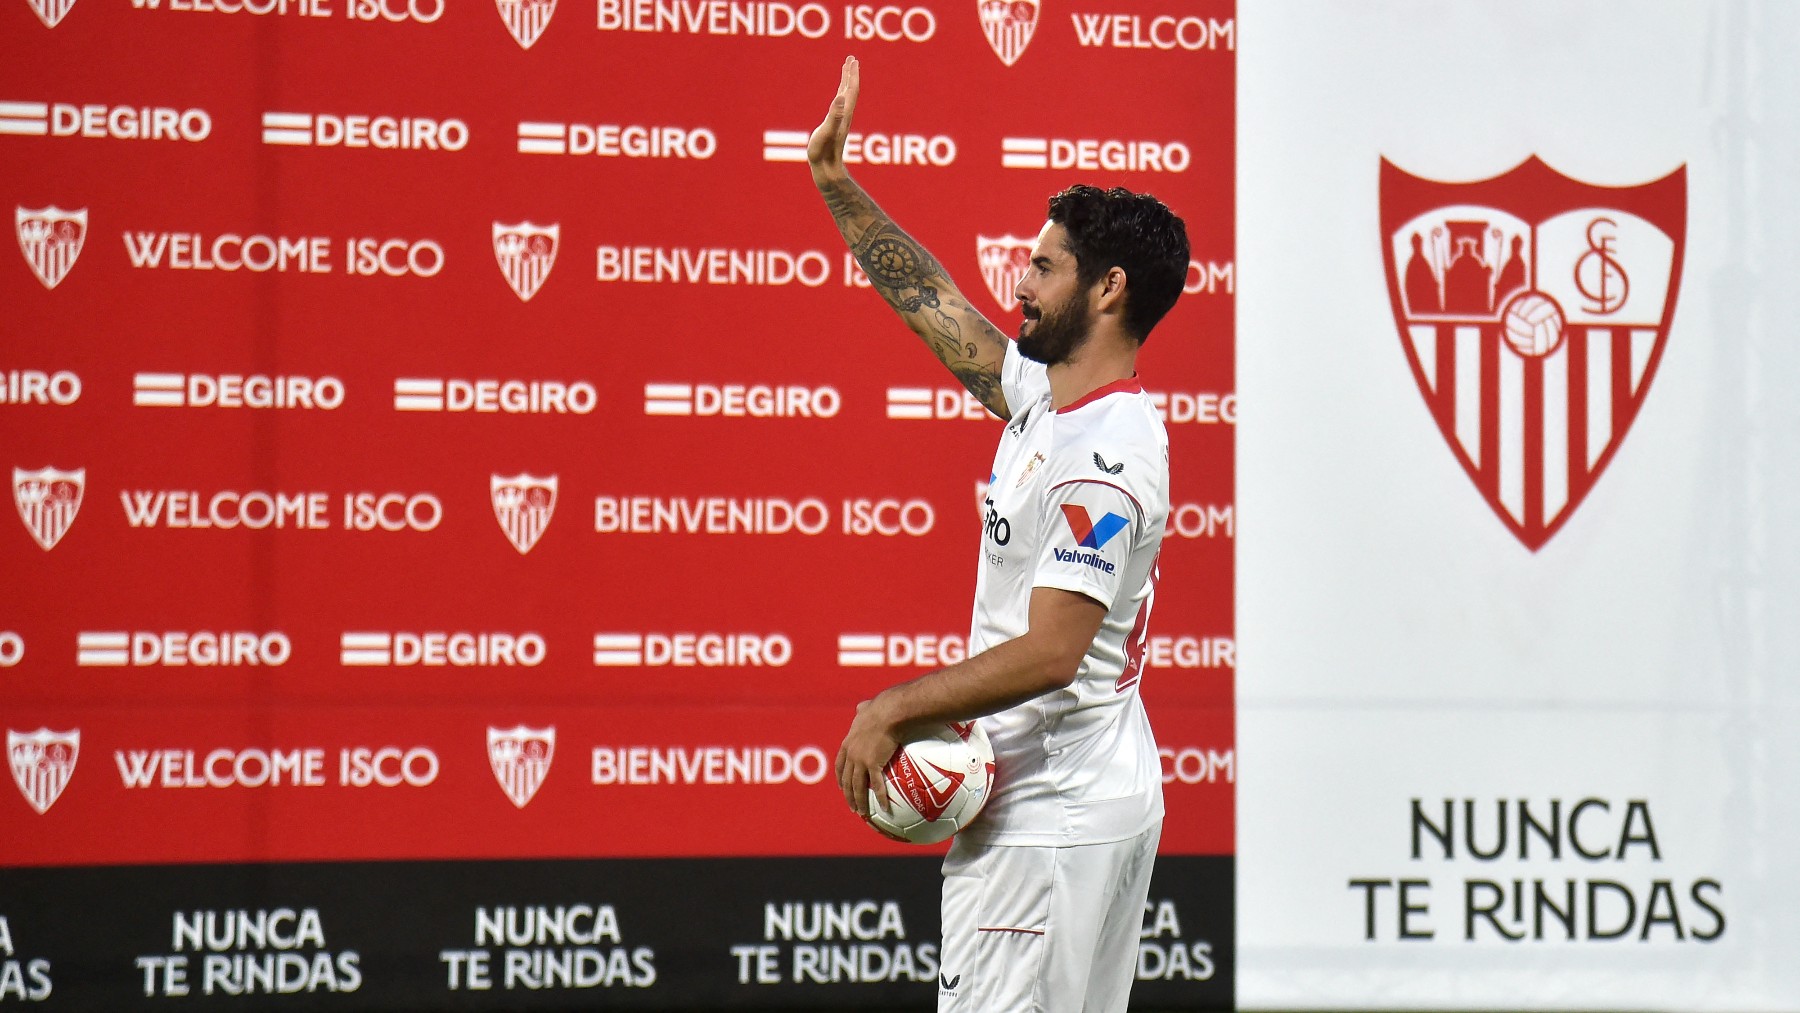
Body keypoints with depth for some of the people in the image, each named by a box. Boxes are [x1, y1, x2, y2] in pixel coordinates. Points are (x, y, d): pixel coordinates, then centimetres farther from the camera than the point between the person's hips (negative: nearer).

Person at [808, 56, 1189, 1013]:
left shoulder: (1106, 457, -19)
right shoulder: (1047, 397, 11)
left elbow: (1051, 652, -25)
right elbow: (931, 300, 24)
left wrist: (891, 709, -18)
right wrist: (833, 181, 25)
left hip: (1051, 820, -10)